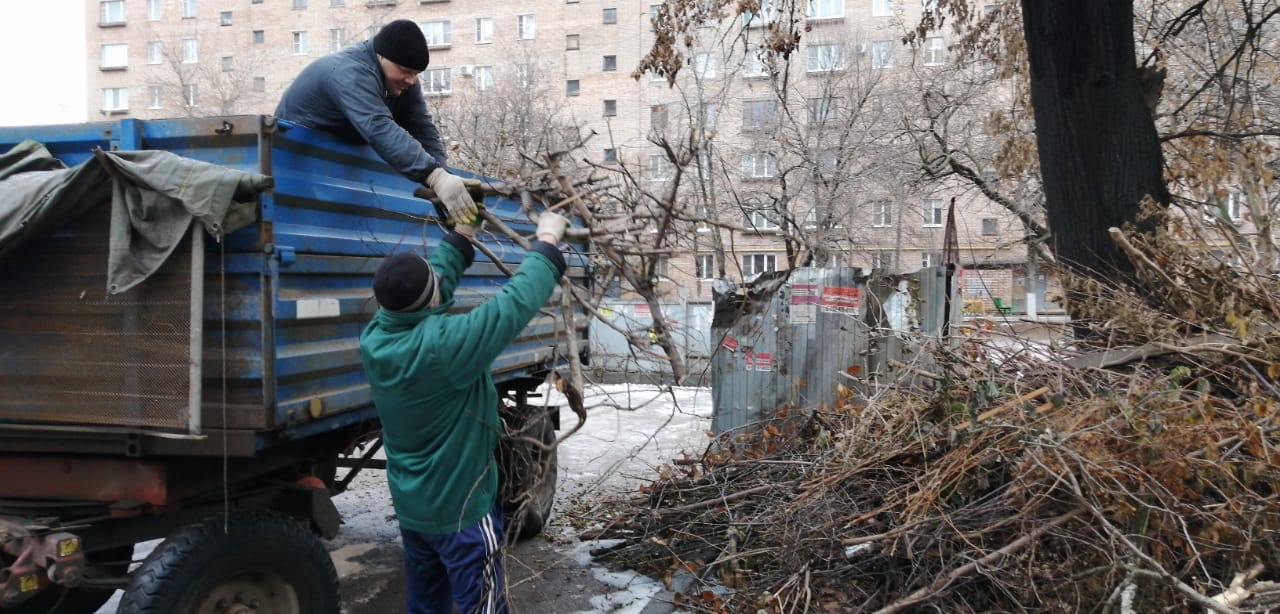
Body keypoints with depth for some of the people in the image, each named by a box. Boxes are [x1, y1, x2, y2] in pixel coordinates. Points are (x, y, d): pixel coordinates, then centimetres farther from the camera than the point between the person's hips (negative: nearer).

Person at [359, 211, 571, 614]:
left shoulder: (375, 338, -8)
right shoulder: (442, 344, -30)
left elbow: (417, 292, 9)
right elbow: (516, 304, -25)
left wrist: (461, 235, 13)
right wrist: (547, 243, -12)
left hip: (410, 505, 8)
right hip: (461, 509, -7)